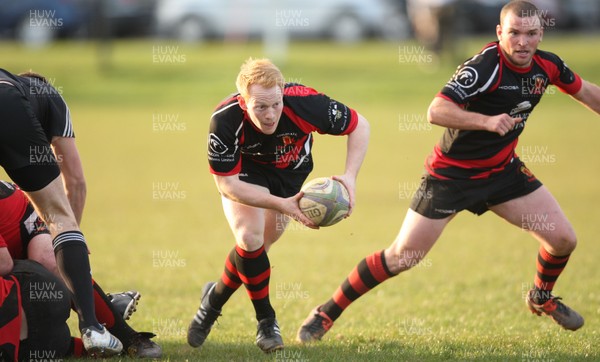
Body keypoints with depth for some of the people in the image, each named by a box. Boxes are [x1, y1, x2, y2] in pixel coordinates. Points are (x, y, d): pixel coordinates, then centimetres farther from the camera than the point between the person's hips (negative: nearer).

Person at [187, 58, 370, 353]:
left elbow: (359, 125, -23)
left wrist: (350, 176, -37)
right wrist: (280, 205, -41)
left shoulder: (305, 103, -38)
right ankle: (266, 321, -2)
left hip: (289, 170, 2)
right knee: (249, 236, -22)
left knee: (256, 247, 3)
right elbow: (227, 184, -30)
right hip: (245, 170, -2)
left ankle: (214, 299, 30)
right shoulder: (225, 121, -39)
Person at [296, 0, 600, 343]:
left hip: (502, 170, 6)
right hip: (452, 172, -6)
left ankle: (542, 298, 32)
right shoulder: (485, 66, -27)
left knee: (563, 238, 0)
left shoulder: (548, 65, -7)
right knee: (401, 257, -7)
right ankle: (327, 313, 8)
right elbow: (436, 111, -37)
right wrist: (488, 121, -47)